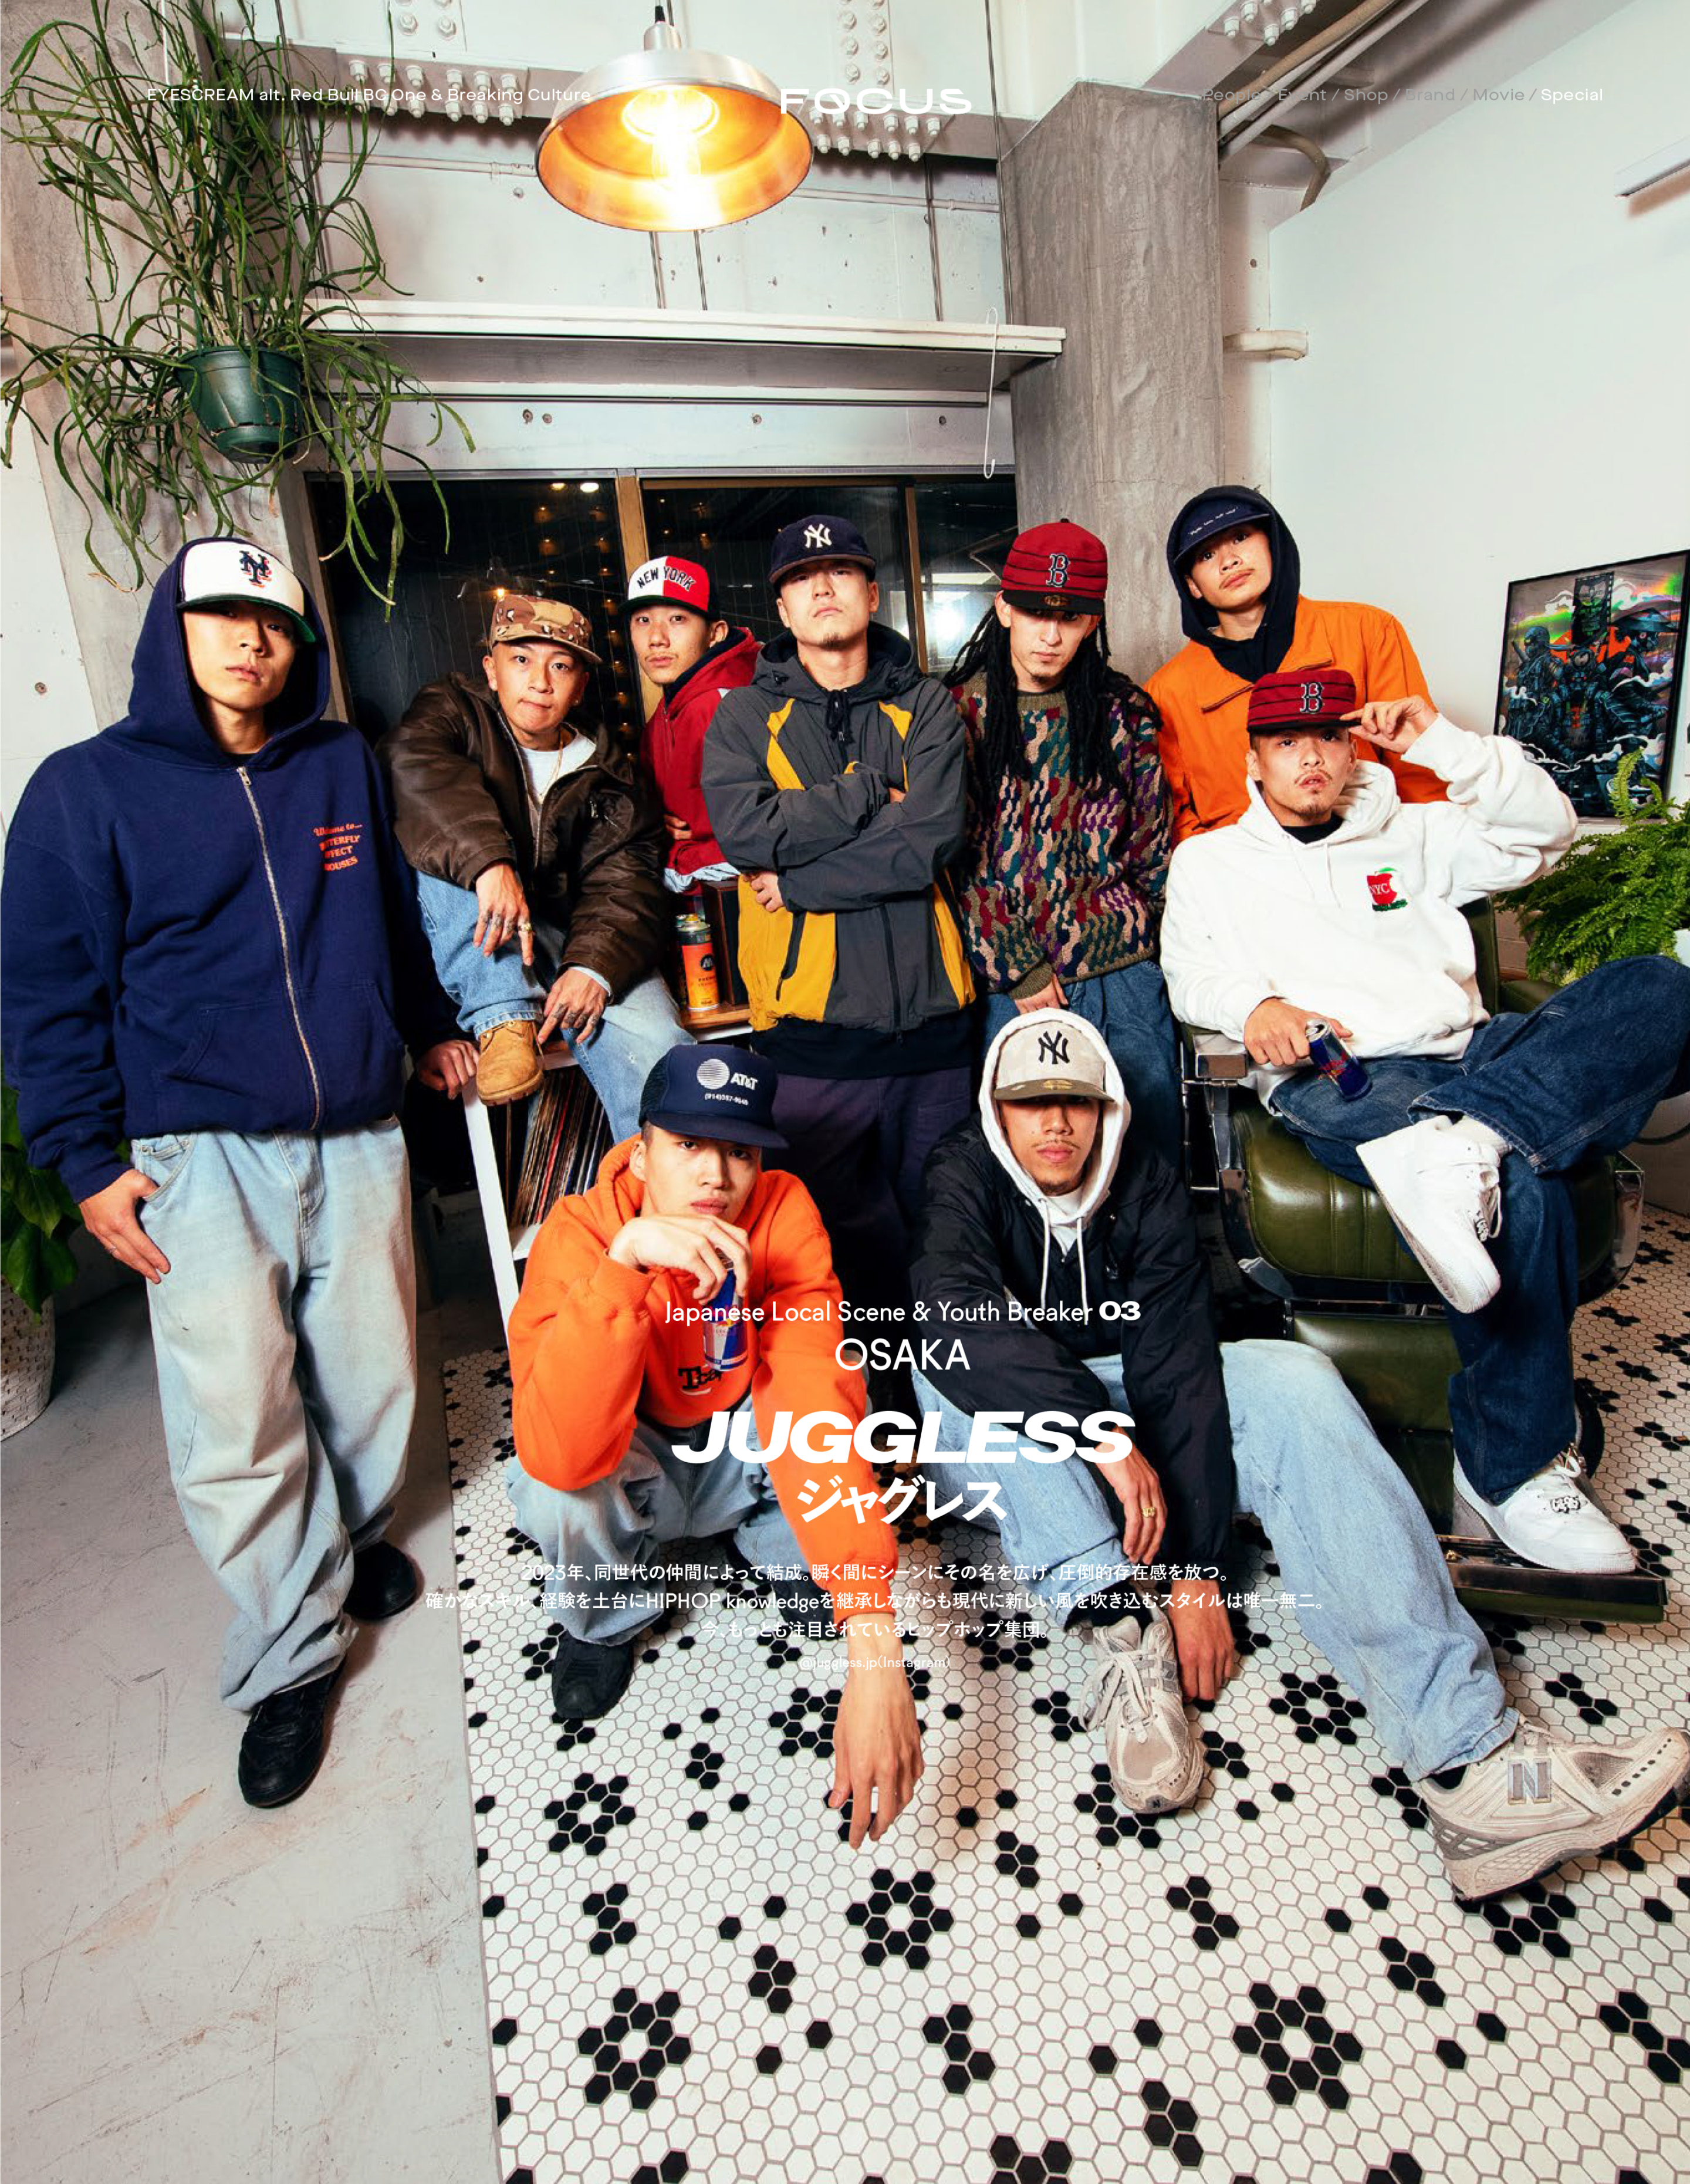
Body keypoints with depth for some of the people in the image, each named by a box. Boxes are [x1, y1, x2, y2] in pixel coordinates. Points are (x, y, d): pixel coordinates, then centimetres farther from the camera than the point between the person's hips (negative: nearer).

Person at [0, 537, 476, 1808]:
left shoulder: (344, 766, 9)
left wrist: (432, 1030, 25)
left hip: (359, 1137, 3)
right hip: (203, 1153, -3)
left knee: (374, 1378, 12)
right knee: (236, 1426, -2)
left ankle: (353, 1540, 40)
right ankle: (293, 1661, 18)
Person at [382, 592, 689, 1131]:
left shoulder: (610, 776, 14)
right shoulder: (456, 711, 9)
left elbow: (624, 884, -1)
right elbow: (412, 762, -16)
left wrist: (595, 965, -22)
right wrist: (488, 859, -36)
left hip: (577, 947, 1)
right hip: (469, 956, -1)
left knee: (654, 1046, -26)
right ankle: (502, 1021, -29)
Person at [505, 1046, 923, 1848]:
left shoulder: (782, 1213, -26)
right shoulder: (579, 1233, -28)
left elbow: (817, 1403, -37)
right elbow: (560, 1452, -40)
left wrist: (874, 1645, -47)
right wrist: (627, 1256, -52)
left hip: (745, 1456, 1)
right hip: (636, 1472, 0)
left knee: (833, 1409, -30)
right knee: (552, 1490, -32)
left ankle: (784, 1549, 6)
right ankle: (607, 1620, 4)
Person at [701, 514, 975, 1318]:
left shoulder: (925, 708, 8)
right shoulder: (744, 717, 8)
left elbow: (933, 840, -9)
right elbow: (742, 829, -12)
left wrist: (798, 883, -11)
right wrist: (872, 794, -9)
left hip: (929, 1011, 1)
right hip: (809, 1019, -1)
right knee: (839, 1226, 8)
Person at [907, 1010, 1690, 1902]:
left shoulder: (1145, 1186, -8)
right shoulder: (962, 1178, -14)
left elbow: (1175, 1370, -17)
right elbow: (955, 1311, -35)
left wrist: (1194, 1569, -23)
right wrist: (1099, 1434, -45)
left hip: (1112, 1402, 2)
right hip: (1001, 1452, -2)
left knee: (1290, 1381, -22)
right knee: (957, 1358, -34)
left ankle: (1469, 1757, -33)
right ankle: (1125, 1633, -39)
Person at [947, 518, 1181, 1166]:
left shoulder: (1124, 712, 10)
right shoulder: (958, 713, 2)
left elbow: (1154, 845, 11)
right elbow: (957, 857, -2)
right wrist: (1015, 966, -8)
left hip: (1125, 973, 2)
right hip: (1006, 984, -2)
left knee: (1153, 1149, 7)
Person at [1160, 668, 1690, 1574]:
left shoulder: (1412, 836, 28)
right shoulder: (1210, 858, 19)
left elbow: (1545, 830, 22)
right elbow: (1191, 969, 5)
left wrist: (1445, 746, 12)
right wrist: (1254, 1004, -18)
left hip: (1467, 1056, 5)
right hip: (1338, 1079, -4)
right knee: (1520, 1184, -31)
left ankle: (1460, 1140, -41)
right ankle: (1515, 1467, -20)